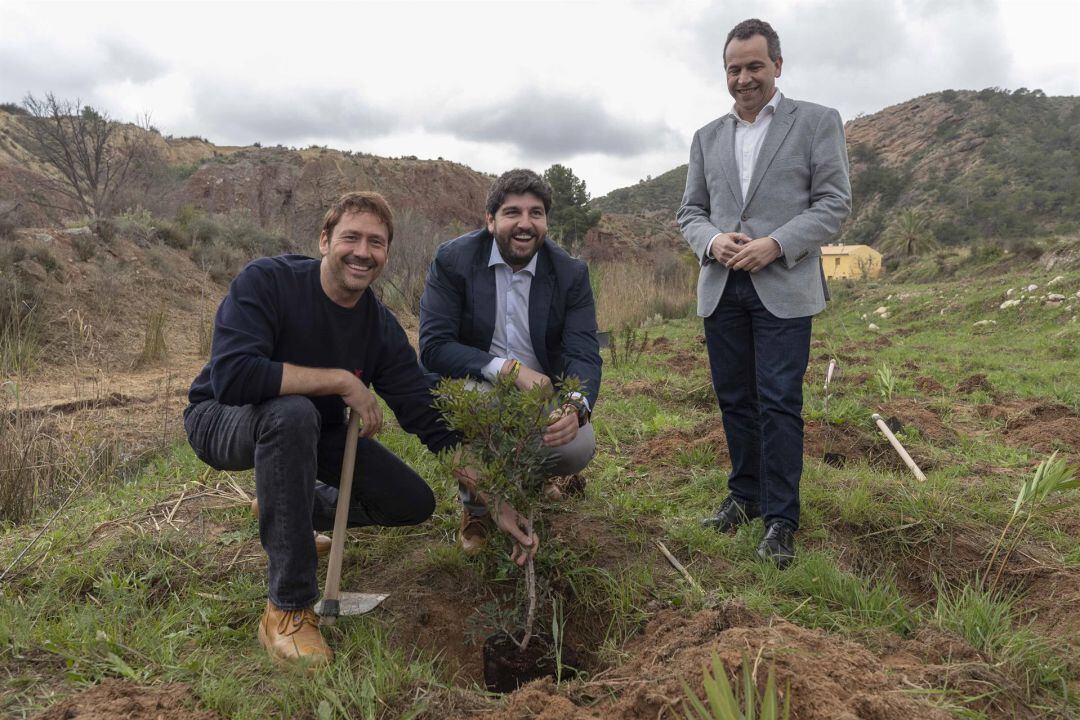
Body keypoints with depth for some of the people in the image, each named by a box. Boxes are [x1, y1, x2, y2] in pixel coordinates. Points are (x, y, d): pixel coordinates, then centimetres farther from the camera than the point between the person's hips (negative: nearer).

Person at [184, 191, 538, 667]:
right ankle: (288, 610, -29)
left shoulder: (381, 329, -12)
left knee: (415, 503, -3)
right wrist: (343, 381, -33)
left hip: (312, 431, 5)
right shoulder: (266, 281, -25)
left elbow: (434, 423, -12)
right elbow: (232, 376, -40)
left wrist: (498, 505, -18)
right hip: (224, 420, -5)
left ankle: (283, 506, 22)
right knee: (293, 412, -40)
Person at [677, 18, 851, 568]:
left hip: (783, 286, -4)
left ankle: (781, 520, 3)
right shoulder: (707, 137, 15)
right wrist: (712, 240, -9)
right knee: (735, 399, 10)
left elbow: (834, 203, -2)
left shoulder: (818, 122, 4)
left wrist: (774, 244, -16)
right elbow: (689, 211, 14)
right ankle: (745, 495, 25)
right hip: (721, 288, 4)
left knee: (778, 403, -6)